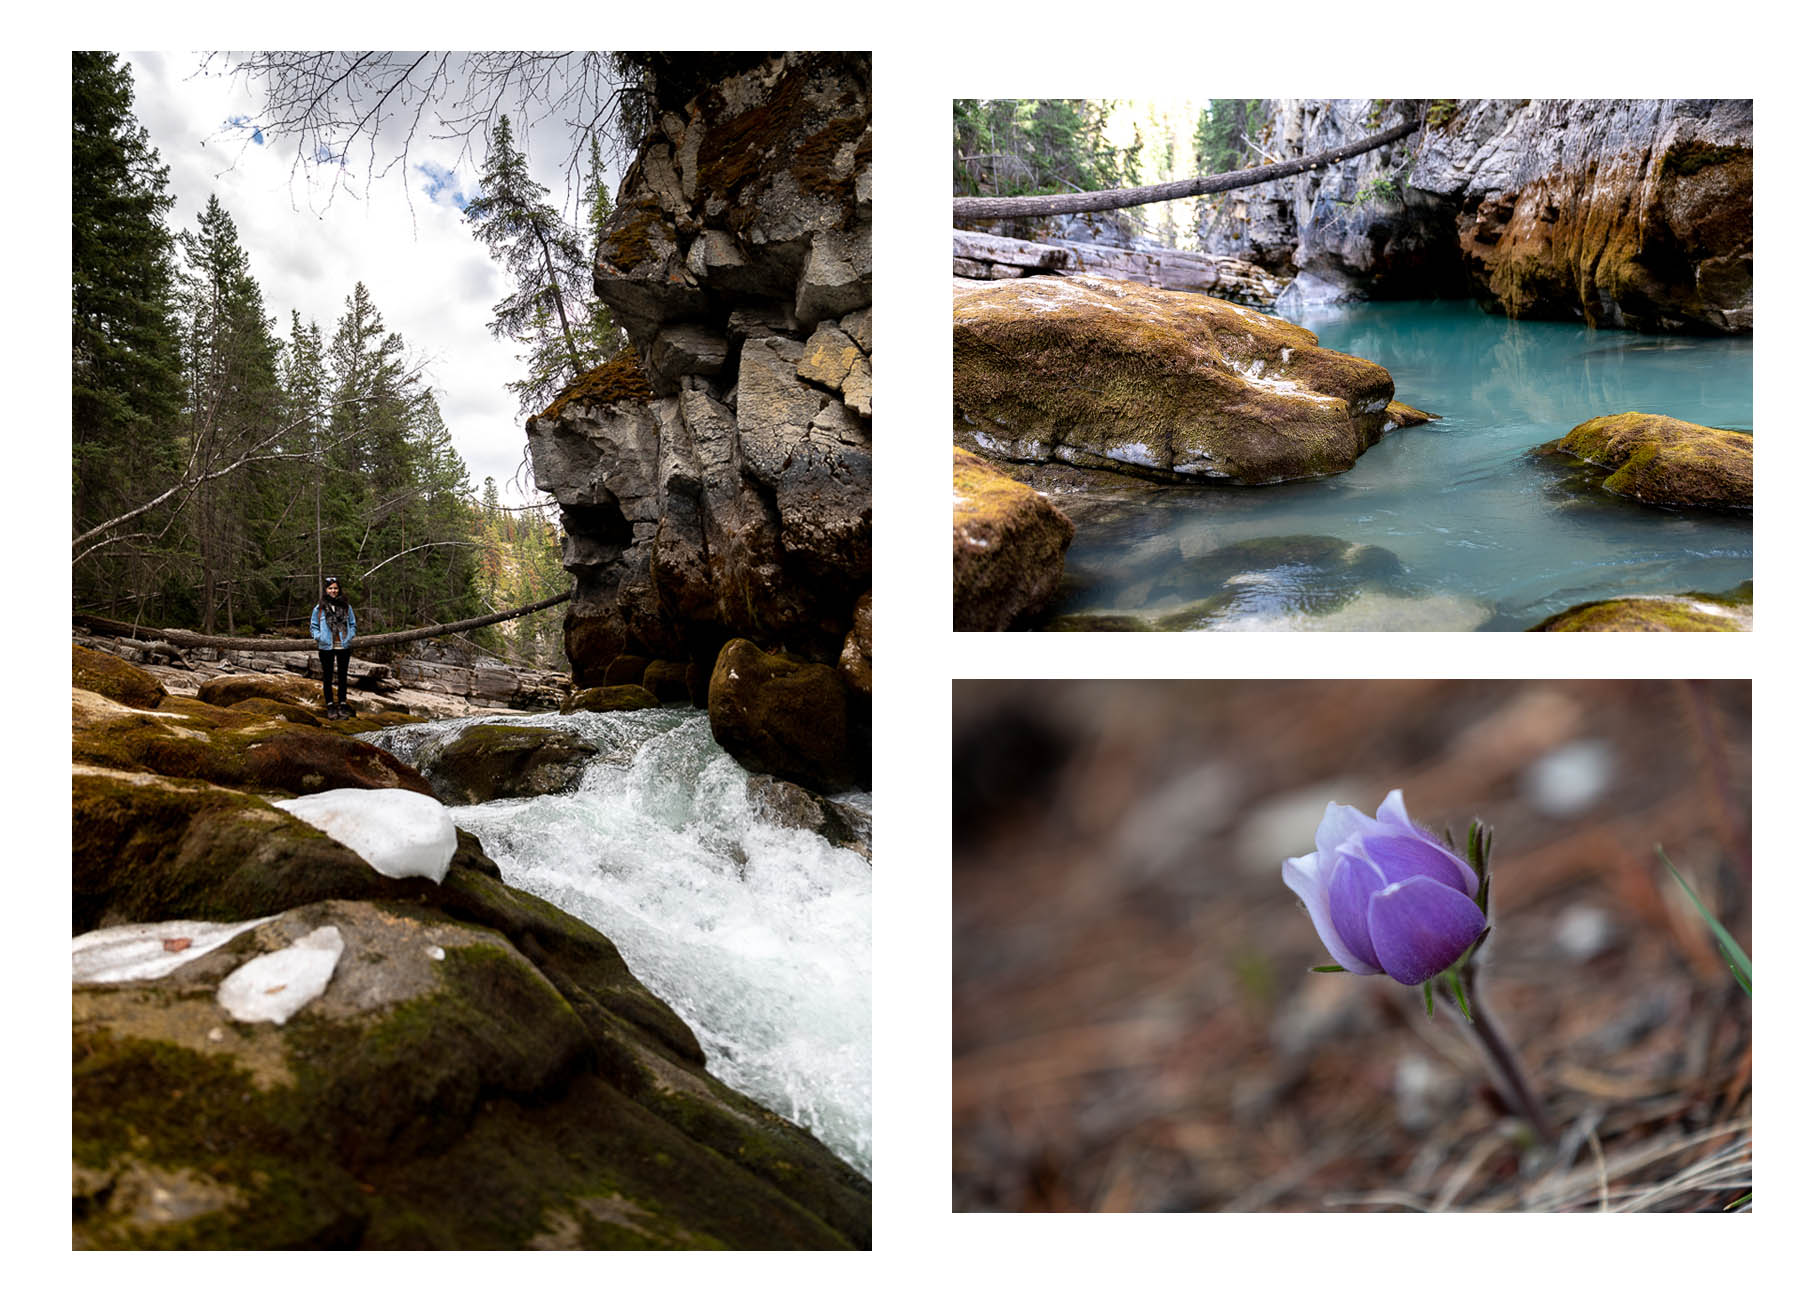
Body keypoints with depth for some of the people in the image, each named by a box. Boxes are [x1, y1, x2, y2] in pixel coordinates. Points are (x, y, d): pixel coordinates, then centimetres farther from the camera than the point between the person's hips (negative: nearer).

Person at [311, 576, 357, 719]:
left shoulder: (346, 607, 4)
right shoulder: (319, 608, -1)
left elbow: (352, 624, 13)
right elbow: (314, 626, 7)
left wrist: (351, 636, -2)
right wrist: (318, 636, -8)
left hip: (343, 647, 1)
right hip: (326, 647, -1)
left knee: (343, 676, 8)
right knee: (328, 677, 7)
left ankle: (342, 704, 18)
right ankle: (330, 705, 15)